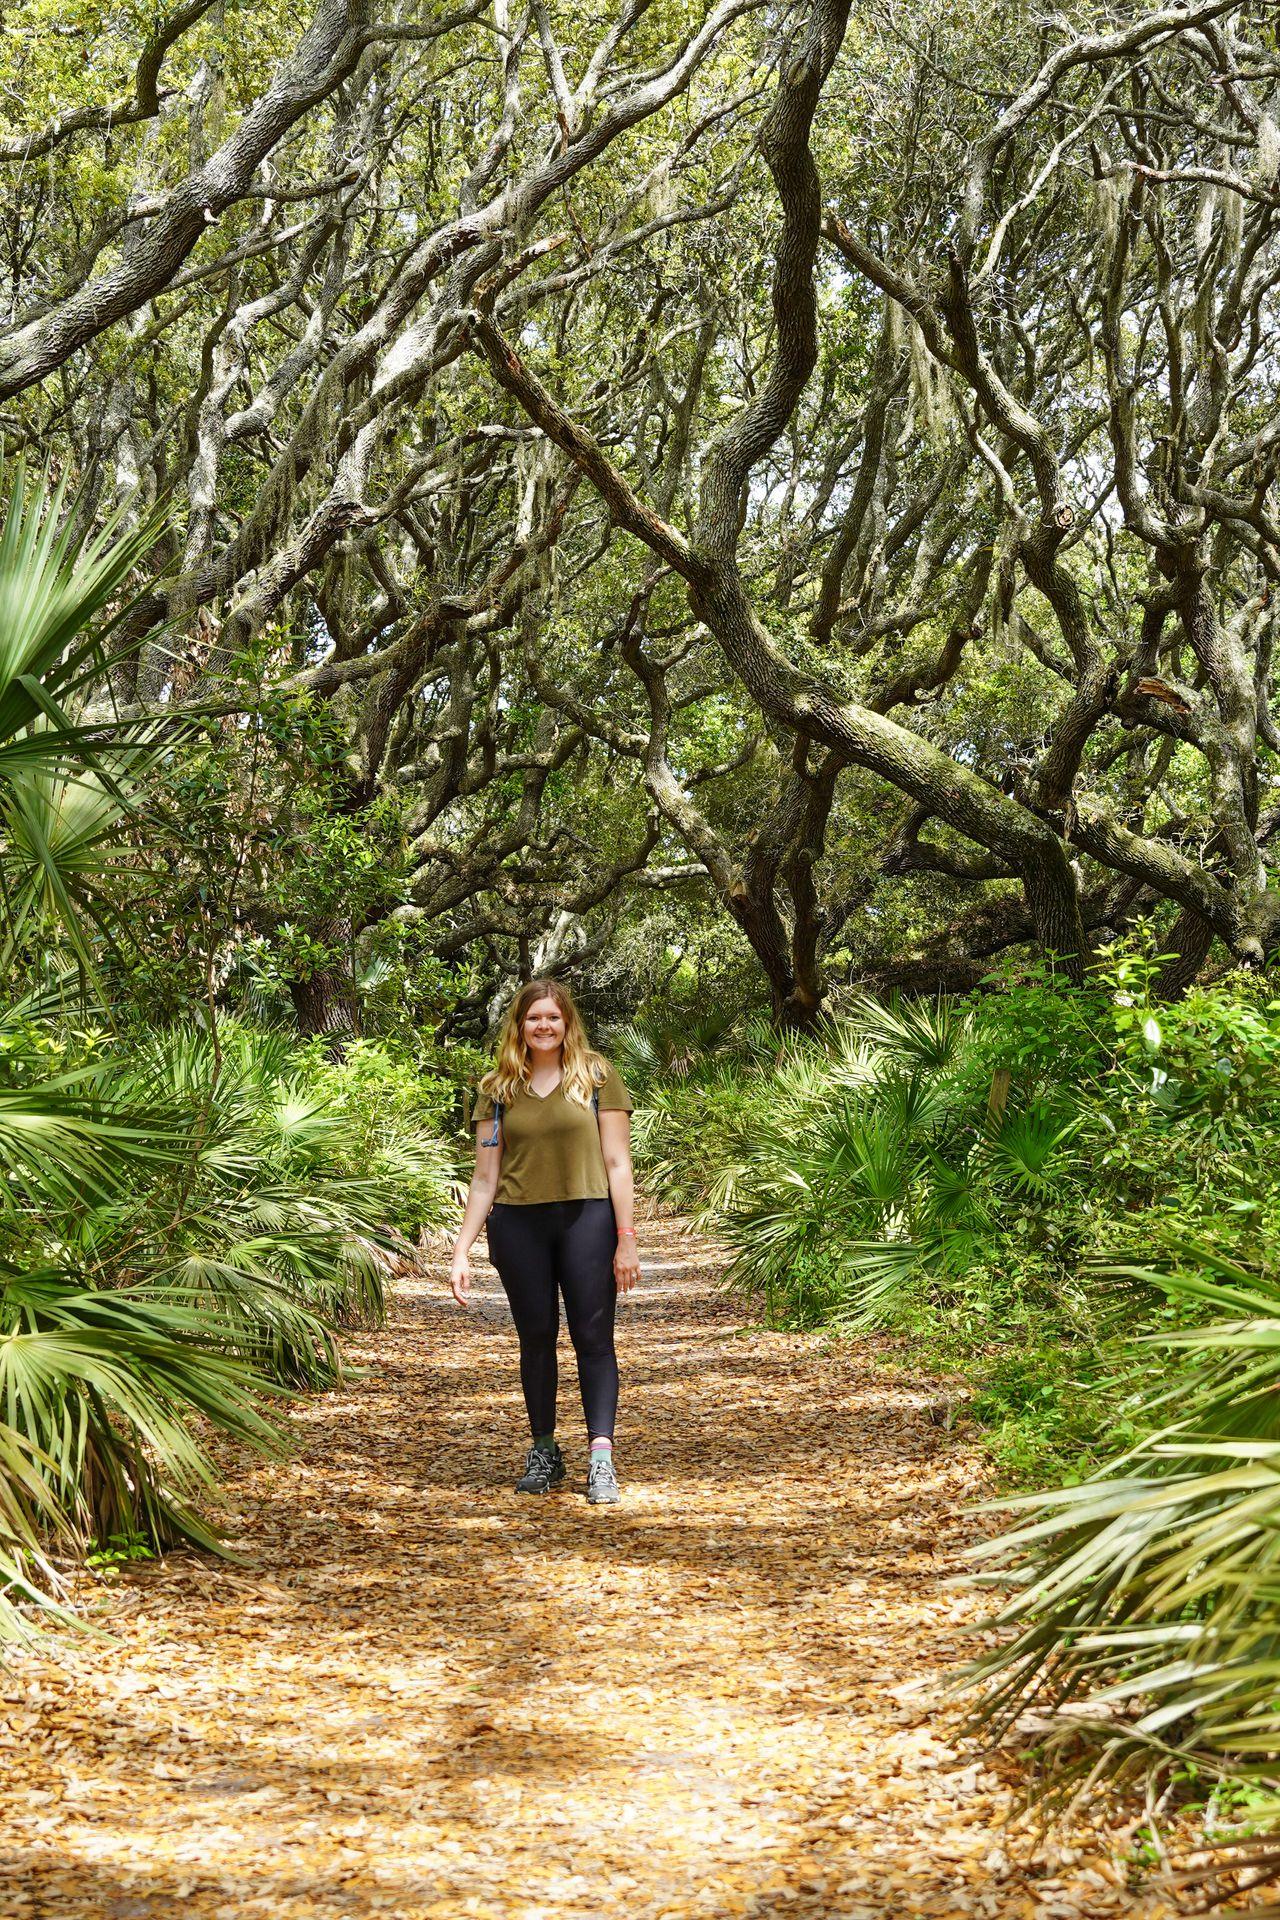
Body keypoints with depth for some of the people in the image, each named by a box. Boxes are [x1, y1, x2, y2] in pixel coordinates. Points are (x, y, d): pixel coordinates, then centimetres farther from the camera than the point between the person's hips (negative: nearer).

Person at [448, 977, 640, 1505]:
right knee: (536, 1338, 8)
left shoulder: (596, 1076, 3)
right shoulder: (498, 1089, 8)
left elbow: (617, 1162, 1)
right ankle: (544, 1452, 19)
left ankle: (601, 1456, -7)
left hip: (586, 1219, -2)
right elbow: (485, 1177, 9)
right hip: (517, 1224, 2)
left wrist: (626, 1239, -5)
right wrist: (461, 1251, 4)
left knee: (593, 1337, -5)